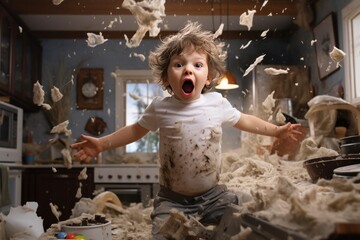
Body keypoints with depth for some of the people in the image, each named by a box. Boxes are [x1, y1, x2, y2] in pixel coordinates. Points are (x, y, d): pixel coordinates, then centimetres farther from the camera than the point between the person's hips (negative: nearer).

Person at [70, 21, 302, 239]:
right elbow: (135, 130, 8)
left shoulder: (218, 103, -4)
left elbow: (244, 120, 14)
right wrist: (102, 143, 0)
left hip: (213, 194, 2)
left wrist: (276, 130, 18)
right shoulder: (160, 107, -7)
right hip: (173, 199, -1)